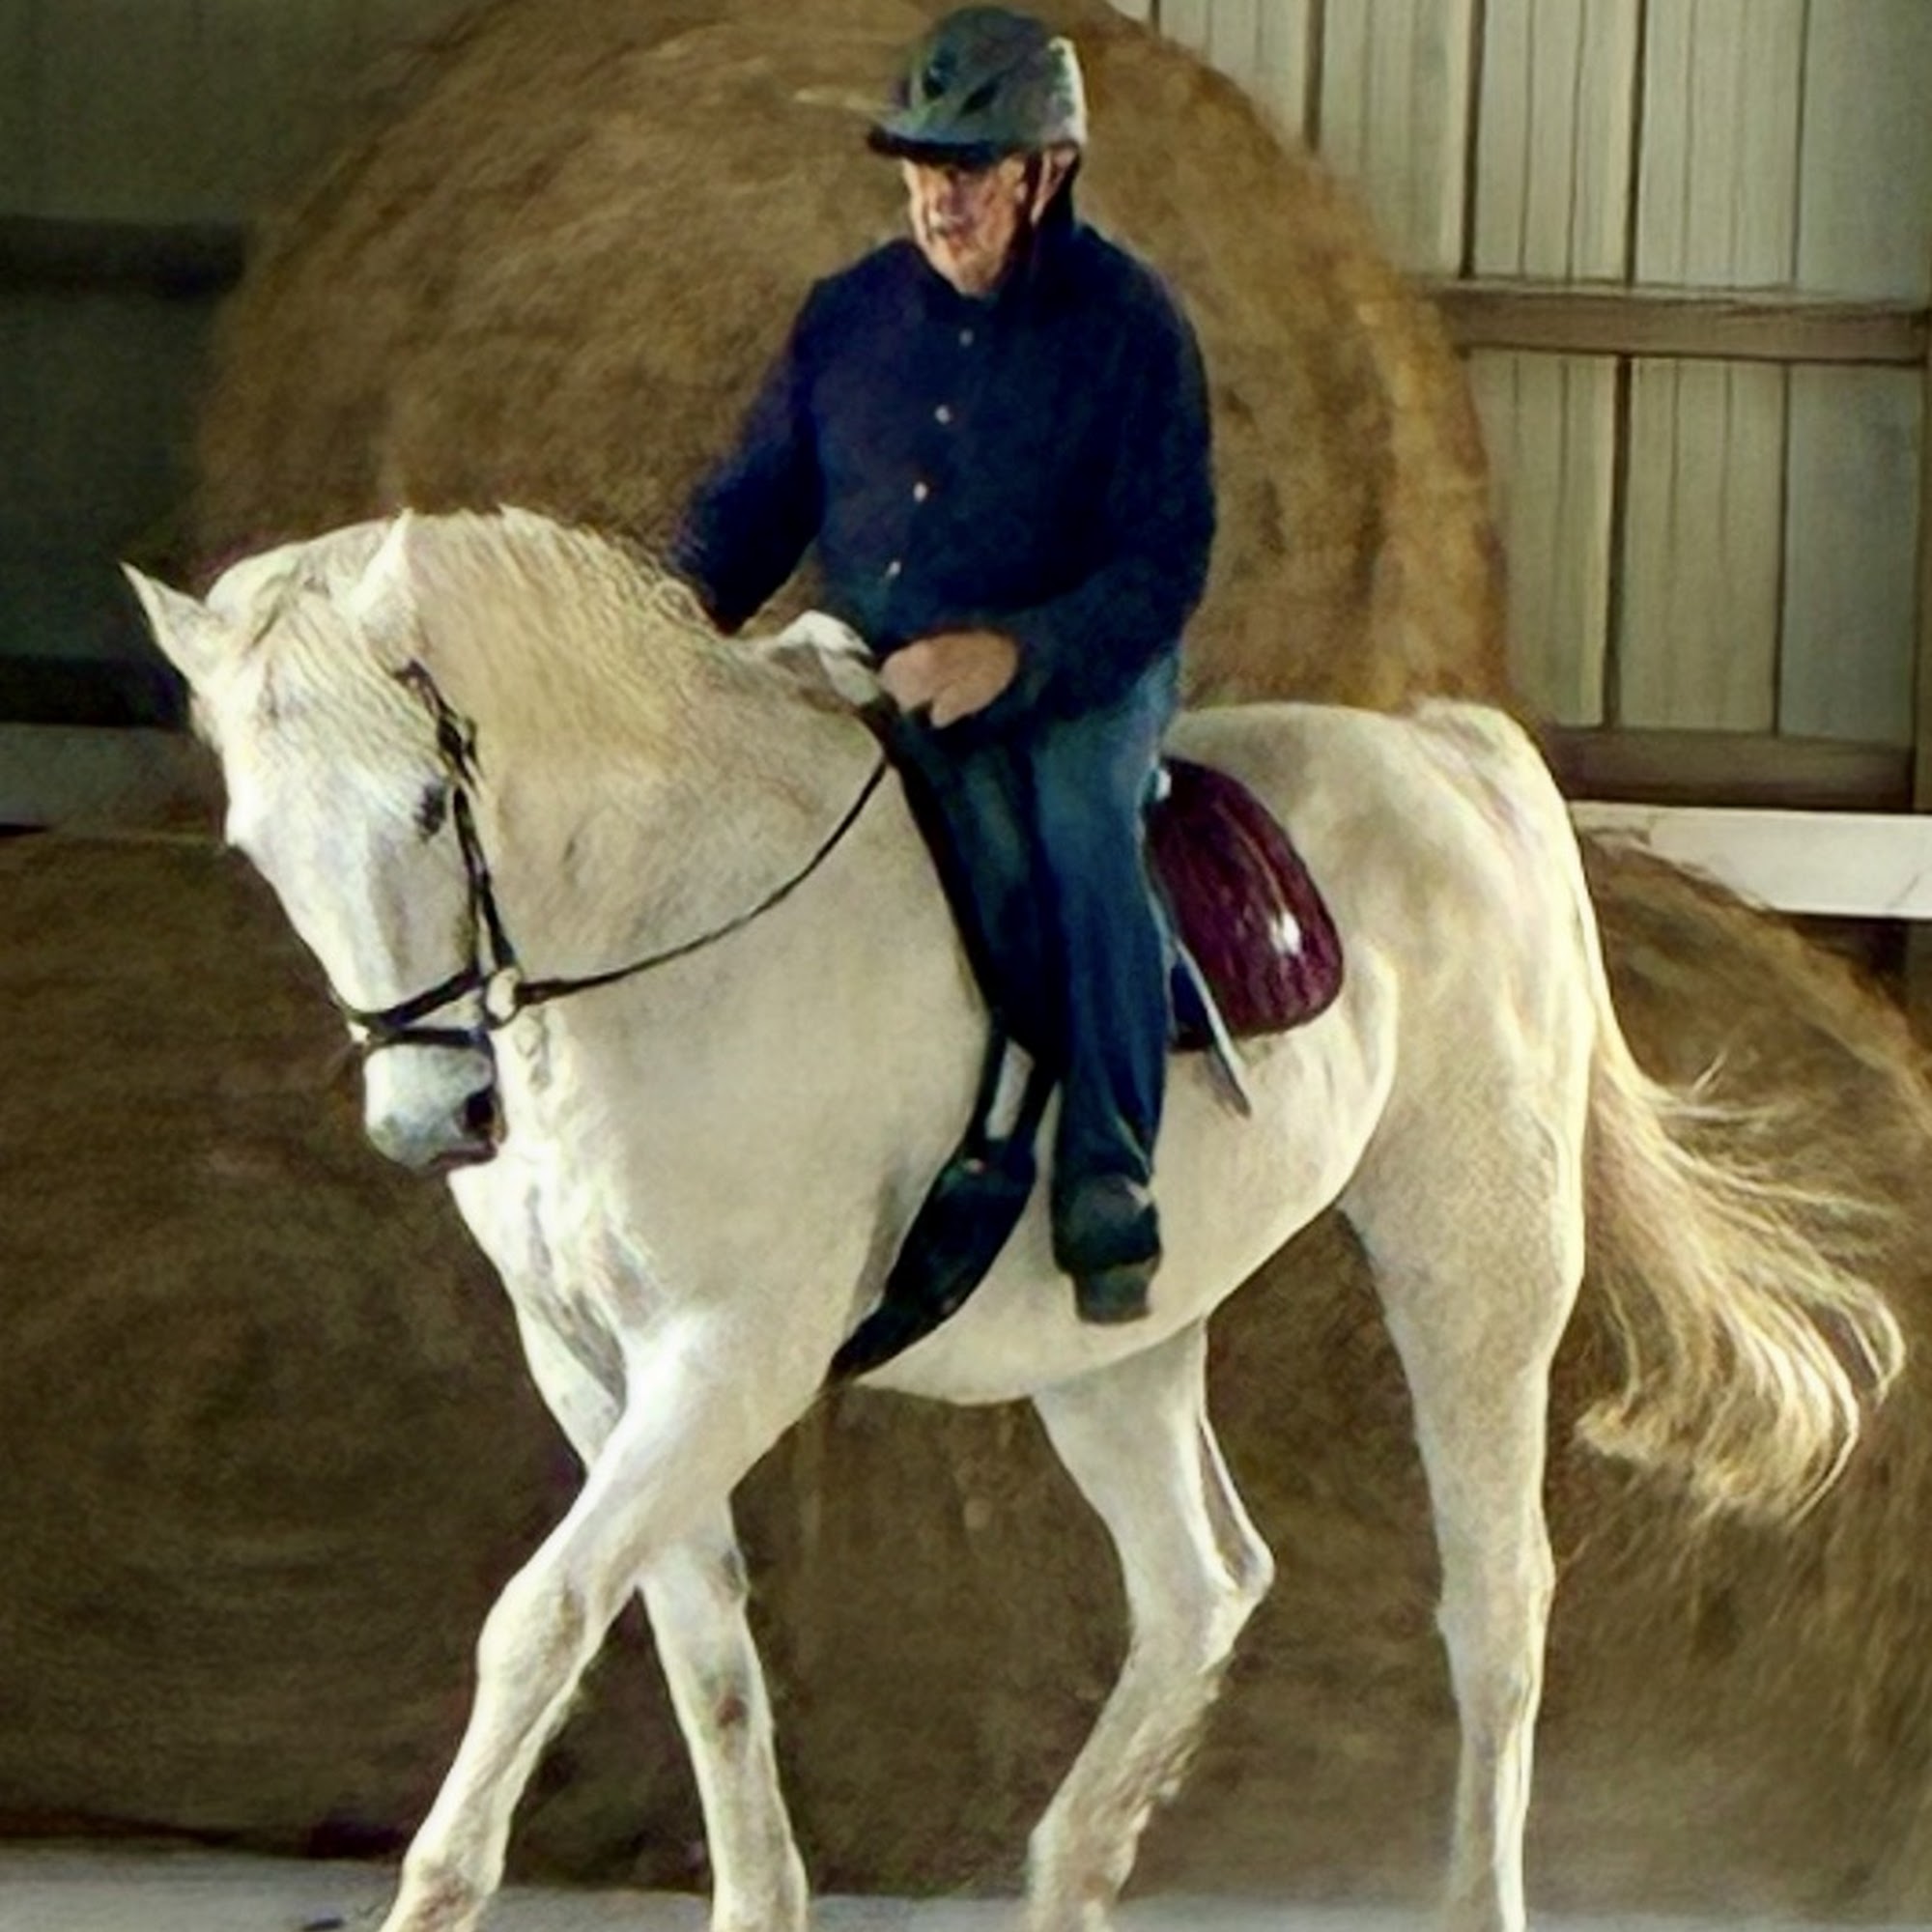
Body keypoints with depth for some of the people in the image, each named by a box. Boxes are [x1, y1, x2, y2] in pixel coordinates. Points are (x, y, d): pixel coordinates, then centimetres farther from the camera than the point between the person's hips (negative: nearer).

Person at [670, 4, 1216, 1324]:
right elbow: (761, 494, 16)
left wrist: (1015, 656, -25)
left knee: (1071, 807, -37)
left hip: (1075, 678, -4)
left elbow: (1162, 568, -9)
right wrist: (689, 599, -7)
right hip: (868, 675, 4)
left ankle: (1109, 1177, -35)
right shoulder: (854, 314, 10)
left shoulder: (1129, 325, -3)